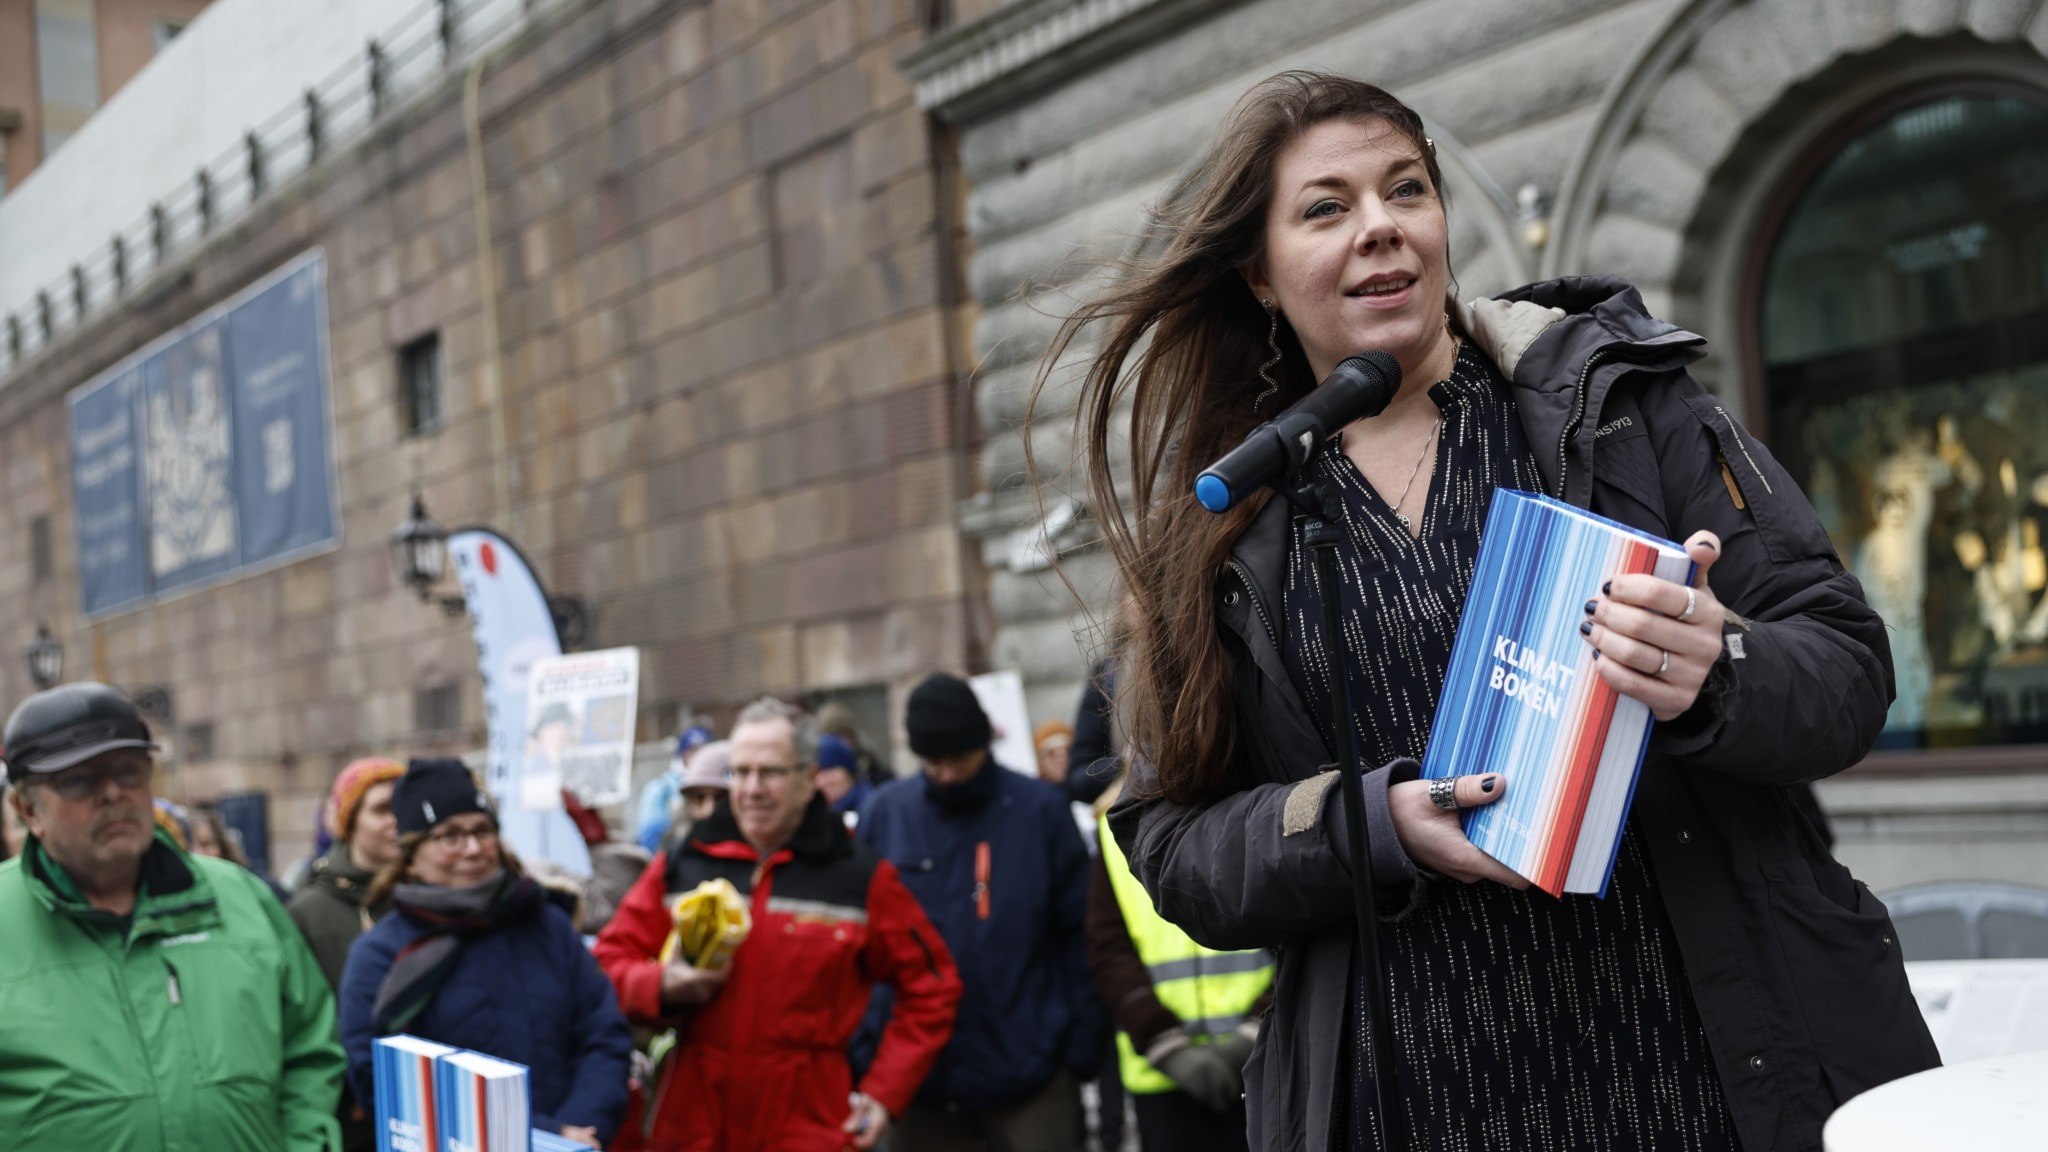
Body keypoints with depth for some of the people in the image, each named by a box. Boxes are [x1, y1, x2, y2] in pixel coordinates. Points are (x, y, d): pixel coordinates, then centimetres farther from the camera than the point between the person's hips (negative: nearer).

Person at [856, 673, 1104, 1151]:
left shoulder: (1040, 808, -2)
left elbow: (1078, 935, 0)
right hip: (923, 1073, 2)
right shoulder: (885, 813, 2)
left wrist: (1082, 1049, -5)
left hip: (1030, 1074, -2)